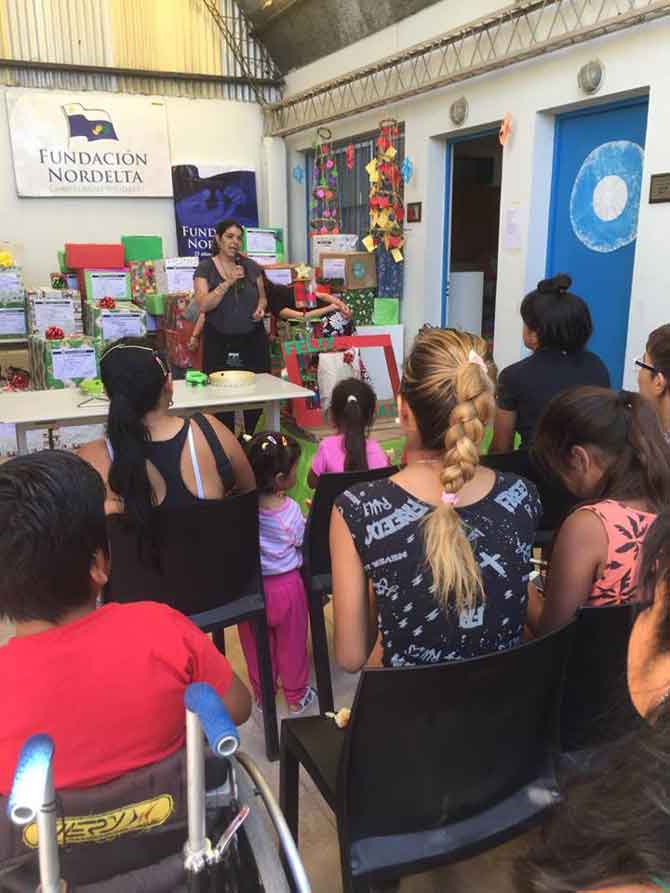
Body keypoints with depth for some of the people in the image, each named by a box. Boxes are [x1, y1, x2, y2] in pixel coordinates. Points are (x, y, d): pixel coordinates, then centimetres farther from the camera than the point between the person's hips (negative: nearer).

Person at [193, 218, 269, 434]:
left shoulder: (251, 266, 6)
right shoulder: (205, 267, -2)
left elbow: (262, 297, 17)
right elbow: (204, 305, -13)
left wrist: (261, 308, -5)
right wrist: (229, 282, -20)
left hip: (253, 339, 3)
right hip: (219, 342, -3)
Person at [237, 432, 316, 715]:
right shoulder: (290, 510, -23)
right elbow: (302, 542, -9)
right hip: (286, 587, -2)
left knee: (256, 646, 22)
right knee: (291, 644, 19)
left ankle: (262, 694, 41)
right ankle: (296, 696, 36)